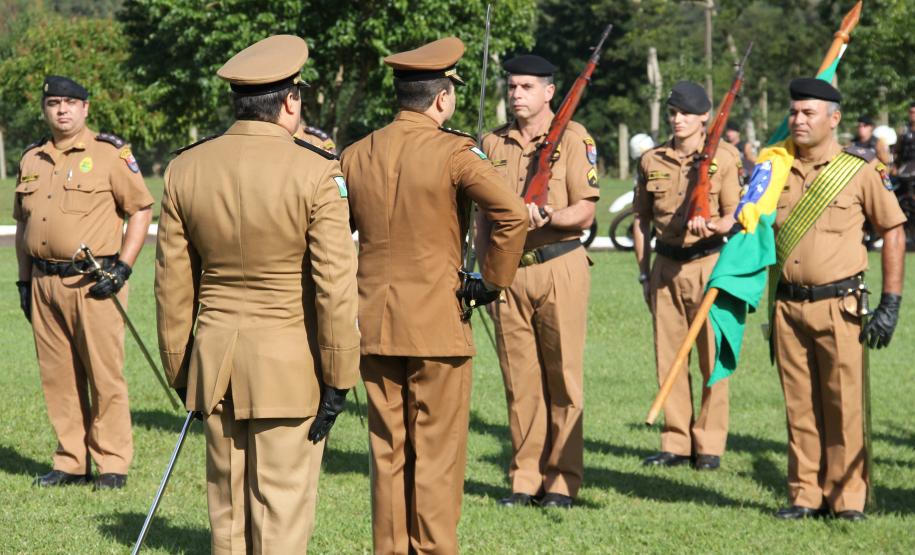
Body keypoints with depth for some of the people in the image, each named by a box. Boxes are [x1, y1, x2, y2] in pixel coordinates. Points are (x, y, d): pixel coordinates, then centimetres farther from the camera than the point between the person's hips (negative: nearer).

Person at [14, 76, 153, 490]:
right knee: (58, 377, 8)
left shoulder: (110, 153, -3)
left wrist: (123, 267, -10)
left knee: (104, 375, -3)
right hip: (44, 283, 6)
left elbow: (141, 209, -2)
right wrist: (24, 280, 15)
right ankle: (71, 463, 17)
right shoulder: (31, 160, 14)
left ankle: (113, 466, 3)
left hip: (94, 283, -5)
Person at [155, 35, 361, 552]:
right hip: (290, 367, -4)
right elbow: (335, 286, -14)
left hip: (214, 359, 5)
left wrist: (181, 373, 15)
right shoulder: (316, 173, -13)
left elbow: (173, 285, 6)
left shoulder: (185, 170, 1)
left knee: (228, 506, 14)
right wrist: (337, 379, -7)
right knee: (282, 510, 1)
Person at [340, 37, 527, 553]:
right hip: (438, 325, -5)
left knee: (387, 455, 12)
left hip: (374, 323, 5)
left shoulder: (356, 155, 5)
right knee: (437, 458, 2)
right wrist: (493, 281, -10)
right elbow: (513, 215, -21)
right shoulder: (455, 152, -10)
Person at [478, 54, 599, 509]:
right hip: (508, 270, 4)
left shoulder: (574, 139, -1)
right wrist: (486, 263, 8)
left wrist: (546, 216, -24)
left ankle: (562, 480, 4)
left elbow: (584, 214, -6)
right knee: (519, 380, 5)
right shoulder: (494, 143, 12)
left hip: (558, 267, -4)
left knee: (562, 378, -2)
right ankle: (526, 478, 11)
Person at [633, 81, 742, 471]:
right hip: (666, 266, 4)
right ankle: (676, 443, 11)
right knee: (668, 355, 4)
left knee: (712, 356, -2)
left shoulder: (722, 158, -2)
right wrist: (644, 272, 12)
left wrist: (711, 227, -26)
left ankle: (709, 445, 4)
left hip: (708, 263, -4)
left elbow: (734, 216, -5)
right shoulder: (652, 161, 9)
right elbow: (642, 220, 15)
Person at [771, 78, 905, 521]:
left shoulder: (861, 170, -1)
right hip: (788, 306, 4)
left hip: (839, 306, -3)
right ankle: (806, 495, 14)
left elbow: (893, 232, 2)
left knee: (844, 405, -2)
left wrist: (890, 304, -4)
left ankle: (848, 498, 6)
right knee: (800, 406, 7)